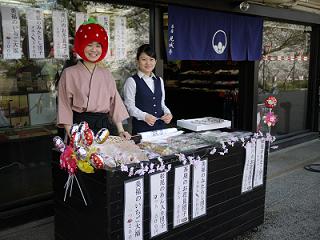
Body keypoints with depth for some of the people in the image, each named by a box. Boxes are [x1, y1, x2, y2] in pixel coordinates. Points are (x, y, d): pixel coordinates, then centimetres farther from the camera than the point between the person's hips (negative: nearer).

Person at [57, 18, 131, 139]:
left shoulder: (106, 74, 10)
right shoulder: (69, 73, 0)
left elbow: (115, 102, 10)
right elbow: (65, 106, -2)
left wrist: (121, 131, 4)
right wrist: (71, 135, -11)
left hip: (105, 125, 4)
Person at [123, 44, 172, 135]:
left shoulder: (159, 80, 15)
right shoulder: (132, 81, -4)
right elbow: (130, 106, -8)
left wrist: (167, 113, -1)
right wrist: (144, 116, -22)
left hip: (160, 125, 5)